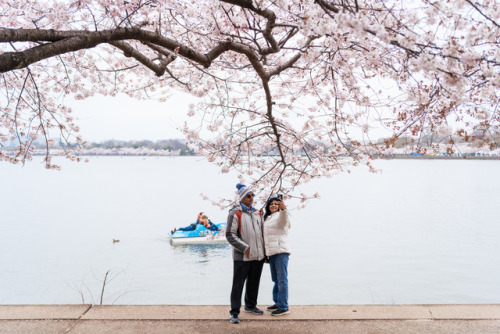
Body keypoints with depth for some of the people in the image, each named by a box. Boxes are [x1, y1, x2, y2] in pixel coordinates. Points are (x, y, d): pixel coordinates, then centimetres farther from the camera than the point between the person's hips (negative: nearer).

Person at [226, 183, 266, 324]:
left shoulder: (256, 213, 13)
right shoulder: (235, 213, -9)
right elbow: (230, 235, -13)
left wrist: (264, 250, 14)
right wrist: (245, 248, -16)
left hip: (258, 255, 7)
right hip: (242, 257, -7)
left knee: (254, 282, 18)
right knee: (238, 284, -1)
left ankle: (250, 306, 35)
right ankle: (234, 312, 8)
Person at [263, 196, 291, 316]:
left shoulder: (280, 215, -3)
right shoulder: (267, 219, 25)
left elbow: (283, 220, -29)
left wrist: (283, 208, -48)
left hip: (281, 252, -9)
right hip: (271, 253, 9)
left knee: (282, 280, -8)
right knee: (276, 280, 15)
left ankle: (284, 307, -6)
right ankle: (278, 303, 25)